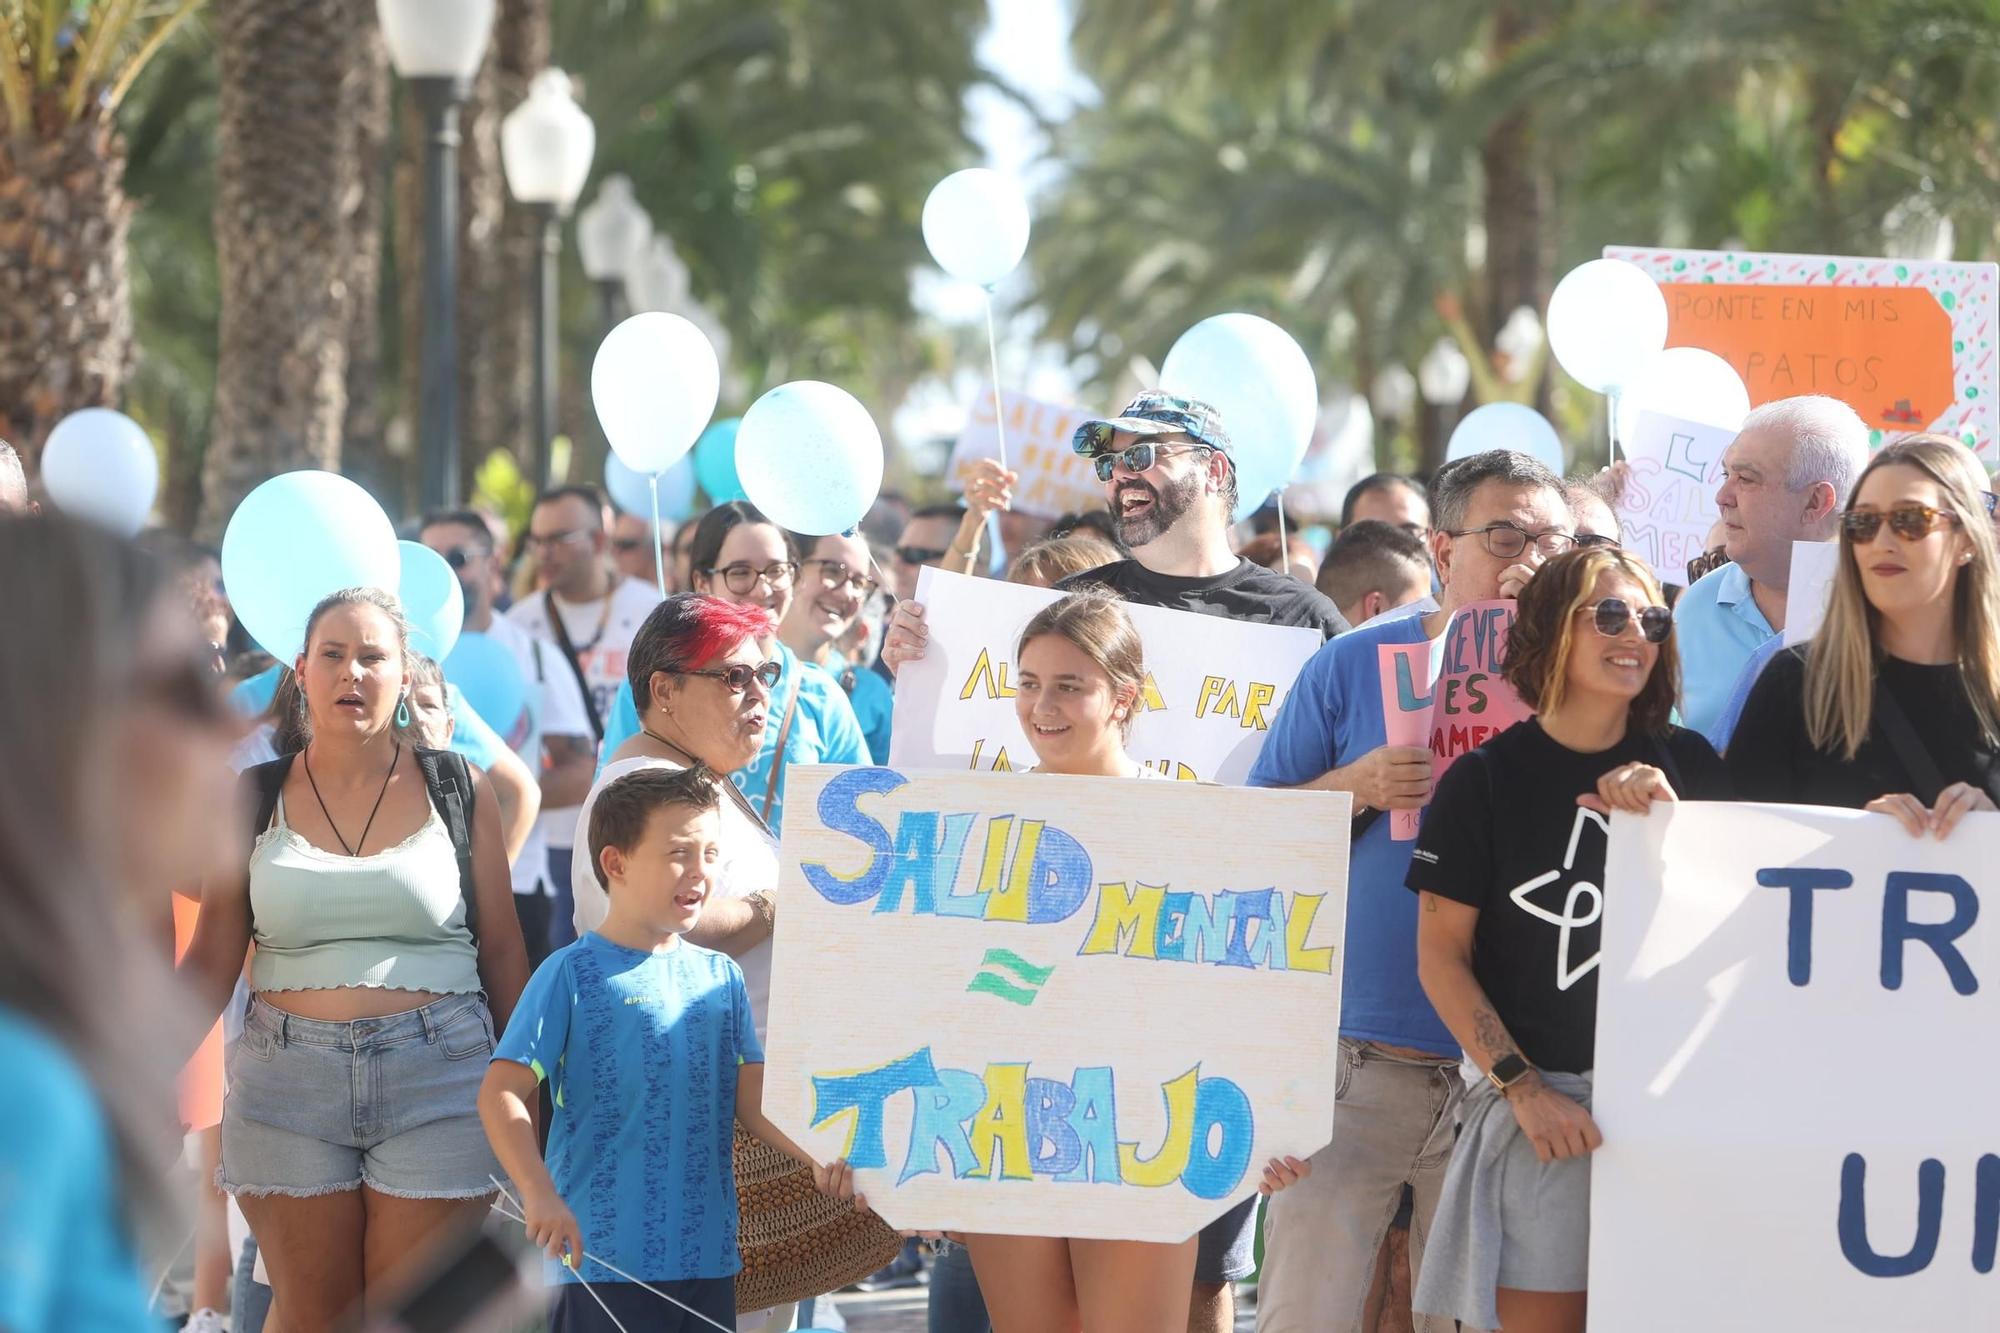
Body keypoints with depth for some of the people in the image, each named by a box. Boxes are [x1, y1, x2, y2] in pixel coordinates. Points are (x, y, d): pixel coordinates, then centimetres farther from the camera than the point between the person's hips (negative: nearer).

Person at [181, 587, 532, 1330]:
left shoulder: (458, 789, 5)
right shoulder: (256, 795, 6)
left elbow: (501, 948, 7)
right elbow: (212, 961, 3)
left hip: (436, 1073, -1)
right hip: (288, 1080, 1)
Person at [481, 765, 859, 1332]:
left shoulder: (720, 977, 11)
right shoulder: (572, 974, -5)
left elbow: (753, 1098, 8)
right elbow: (502, 1093, -10)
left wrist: (821, 1158, -10)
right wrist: (540, 1195, -23)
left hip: (709, 1256, 5)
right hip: (603, 1260, -5)